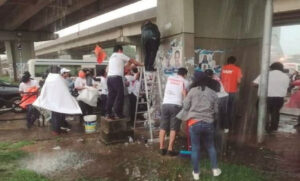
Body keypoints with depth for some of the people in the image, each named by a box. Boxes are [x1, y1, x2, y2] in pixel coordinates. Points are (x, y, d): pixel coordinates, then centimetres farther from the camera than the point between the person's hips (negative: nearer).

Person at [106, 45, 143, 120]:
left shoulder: (111, 57, 27)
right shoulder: (120, 55, 7)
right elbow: (131, 61, 13)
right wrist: (140, 64, 24)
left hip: (109, 77, 7)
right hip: (116, 77, -7)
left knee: (111, 96, 7)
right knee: (120, 96, -1)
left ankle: (108, 114, 7)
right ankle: (118, 114, 0)